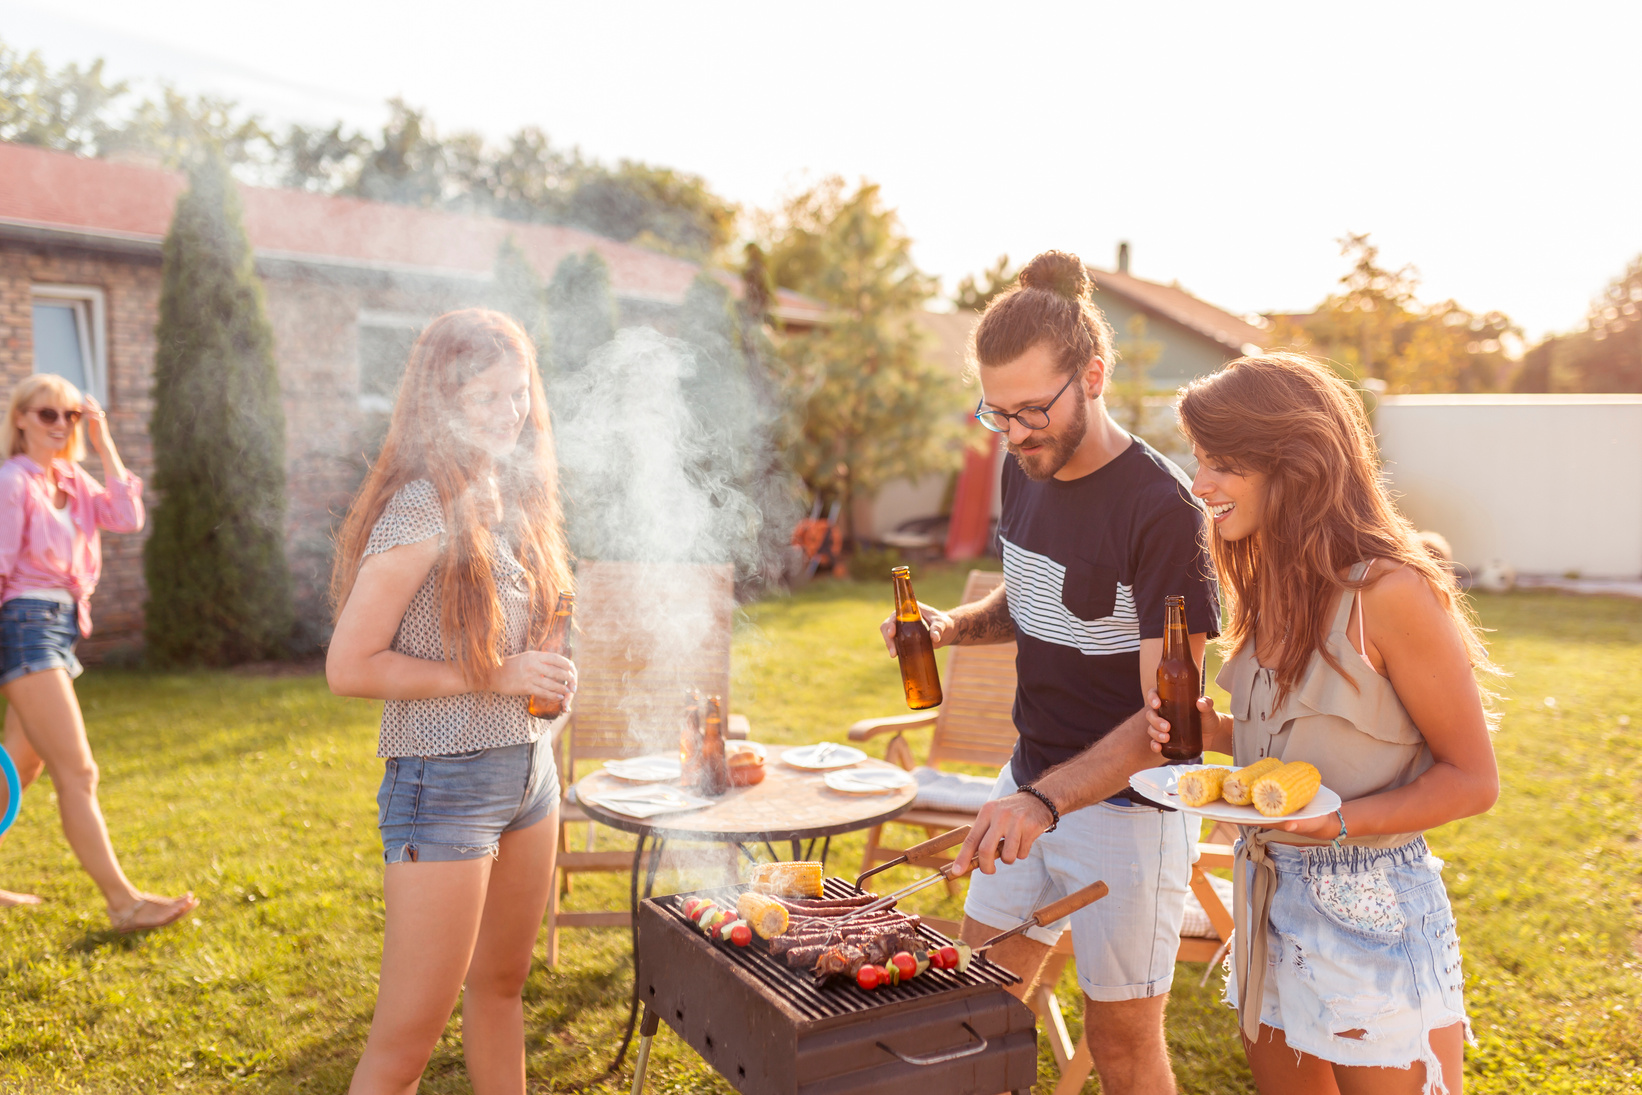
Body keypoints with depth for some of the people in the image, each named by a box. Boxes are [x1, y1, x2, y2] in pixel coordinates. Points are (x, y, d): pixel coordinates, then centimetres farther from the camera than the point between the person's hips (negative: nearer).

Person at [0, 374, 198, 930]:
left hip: (60, 628, 9)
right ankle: (123, 902, -7)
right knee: (77, 772, -9)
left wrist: (104, 443, 0)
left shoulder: (74, 482, 14)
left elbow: (127, 517, -2)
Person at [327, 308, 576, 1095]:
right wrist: (491, 676, -18)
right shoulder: (421, 512, -17)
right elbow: (348, 667, -19)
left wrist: (543, 675, 2)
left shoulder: (511, 500, 8)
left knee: (499, 985, 21)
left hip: (526, 768, 8)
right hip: (444, 784, -8)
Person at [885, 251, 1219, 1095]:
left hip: (1126, 804, -7)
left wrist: (1046, 800, -37)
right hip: (1032, 781, 7)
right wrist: (955, 625, -3)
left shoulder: (1161, 509, -22)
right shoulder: (1026, 470, 1)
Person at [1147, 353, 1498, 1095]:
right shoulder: (1272, 588, 5)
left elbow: (1472, 779, -13)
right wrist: (1214, 732, -3)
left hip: (1373, 920, -7)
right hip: (1271, 900, 7)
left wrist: (1337, 823, -25)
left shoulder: (1392, 593, -19)